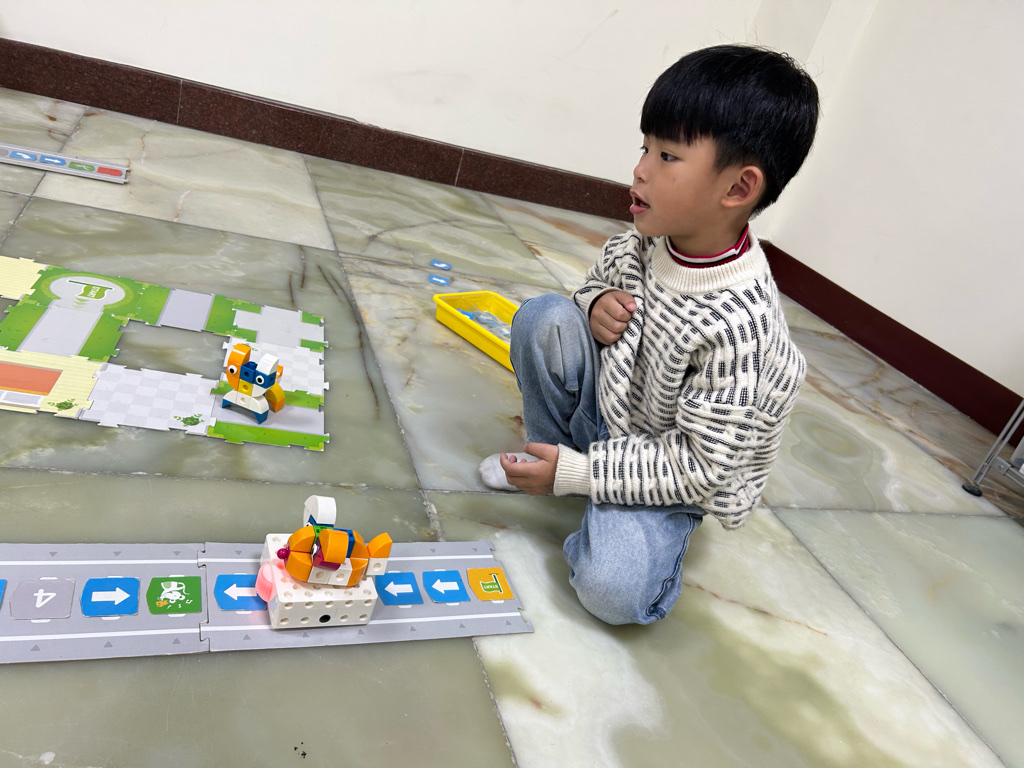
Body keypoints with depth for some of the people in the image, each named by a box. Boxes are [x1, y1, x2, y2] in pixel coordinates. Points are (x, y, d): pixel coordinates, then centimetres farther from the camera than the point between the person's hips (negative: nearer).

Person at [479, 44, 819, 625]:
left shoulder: (735, 326, -33)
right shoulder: (649, 239, -14)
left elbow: (698, 467, -27)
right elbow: (605, 274, 11)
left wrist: (575, 474, -26)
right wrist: (596, 302, -15)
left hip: (674, 480, -6)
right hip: (606, 405, 7)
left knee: (611, 589, -28)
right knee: (545, 317, -14)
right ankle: (546, 450, 6)